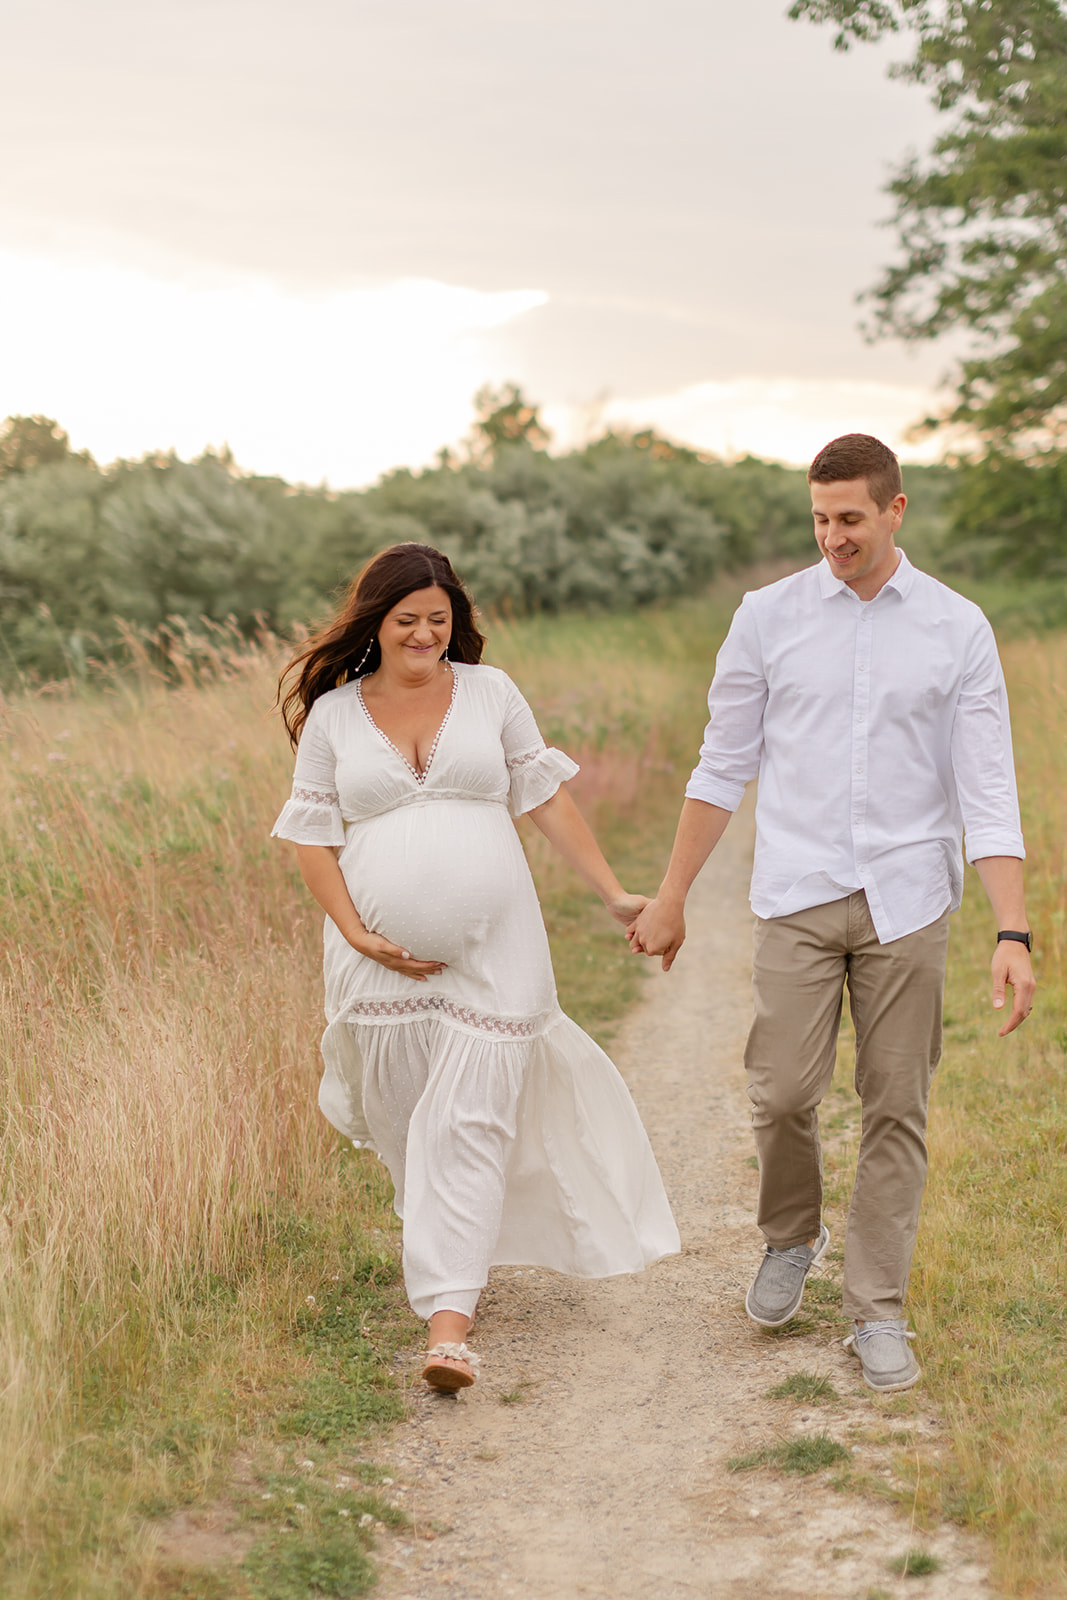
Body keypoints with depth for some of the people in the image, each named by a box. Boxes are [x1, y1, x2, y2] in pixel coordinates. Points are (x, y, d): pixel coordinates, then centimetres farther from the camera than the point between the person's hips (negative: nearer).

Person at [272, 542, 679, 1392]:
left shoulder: (489, 692, 7)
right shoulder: (332, 714, 6)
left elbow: (548, 798, 9)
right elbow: (313, 836, 6)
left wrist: (615, 893, 6)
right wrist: (357, 934, -5)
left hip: (493, 947, -1)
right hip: (384, 958, 1)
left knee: (470, 1122, -9)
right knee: (405, 1120, 9)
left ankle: (450, 1320, -10)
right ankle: (446, 1245, 36)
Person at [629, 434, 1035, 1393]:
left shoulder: (958, 630, 0)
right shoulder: (769, 617, 3)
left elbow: (989, 791, -2)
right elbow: (723, 766, 9)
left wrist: (1014, 934, -10)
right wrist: (672, 899, 10)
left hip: (908, 901, 0)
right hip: (799, 894, 0)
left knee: (897, 1110, 3)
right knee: (783, 1092, -6)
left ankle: (878, 1313, 15)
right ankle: (791, 1238, 24)